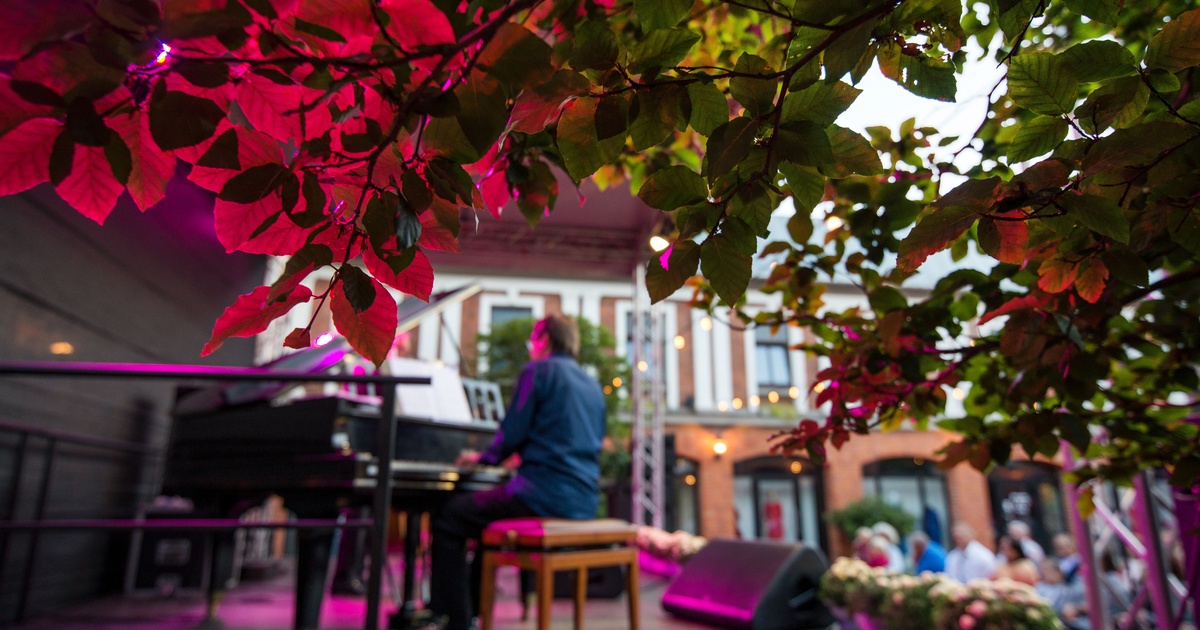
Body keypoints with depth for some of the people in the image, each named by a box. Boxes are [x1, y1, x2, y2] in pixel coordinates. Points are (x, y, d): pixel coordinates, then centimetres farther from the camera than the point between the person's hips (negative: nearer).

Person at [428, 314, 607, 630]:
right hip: (584, 501, 9)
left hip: (544, 496, -9)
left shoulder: (537, 370, -4)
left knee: (447, 520, 3)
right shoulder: (592, 385, 17)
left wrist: (484, 457, 13)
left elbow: (512, 434, -8)